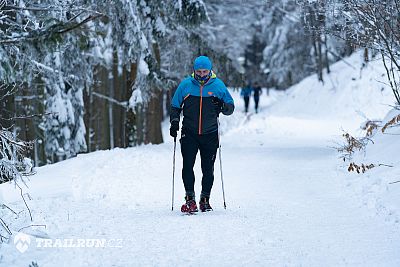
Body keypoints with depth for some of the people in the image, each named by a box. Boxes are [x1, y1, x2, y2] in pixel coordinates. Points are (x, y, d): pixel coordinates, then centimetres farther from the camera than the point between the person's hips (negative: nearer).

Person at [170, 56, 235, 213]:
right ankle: (190, 199, -6)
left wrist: (222, 106, -14)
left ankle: (205, 199, 14)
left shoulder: (218, 85, 1)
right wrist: (174, 122, 1)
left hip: (210, 134, 0)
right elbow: (175, 106, 14)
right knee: (187, 166, -10)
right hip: (189, 134, 0)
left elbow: (230, 107, 7)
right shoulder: (185, 85, 3)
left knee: (208, 169, 3)